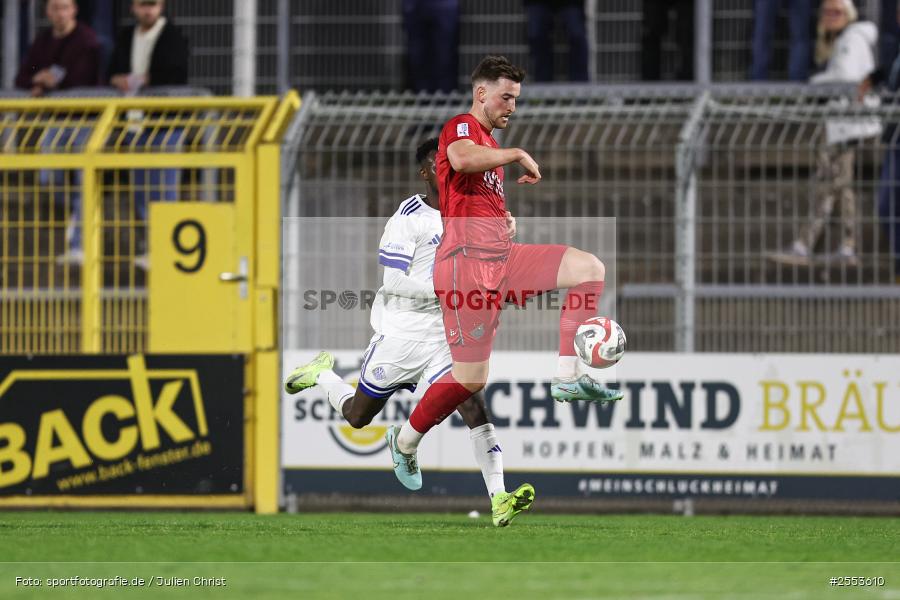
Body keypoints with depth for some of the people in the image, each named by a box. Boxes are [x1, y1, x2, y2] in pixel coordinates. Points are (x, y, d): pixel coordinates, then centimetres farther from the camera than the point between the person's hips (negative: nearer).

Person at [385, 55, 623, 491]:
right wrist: (518, 155, -20)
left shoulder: (489, 145, 24)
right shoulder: (461, 128, -5)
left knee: (589, 268, -10)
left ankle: (568, 377, -13)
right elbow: (460, 159, -31)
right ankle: (405, 441, 16)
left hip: (502, 257, 8)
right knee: (470, 378, -7)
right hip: (468, 262, -8)